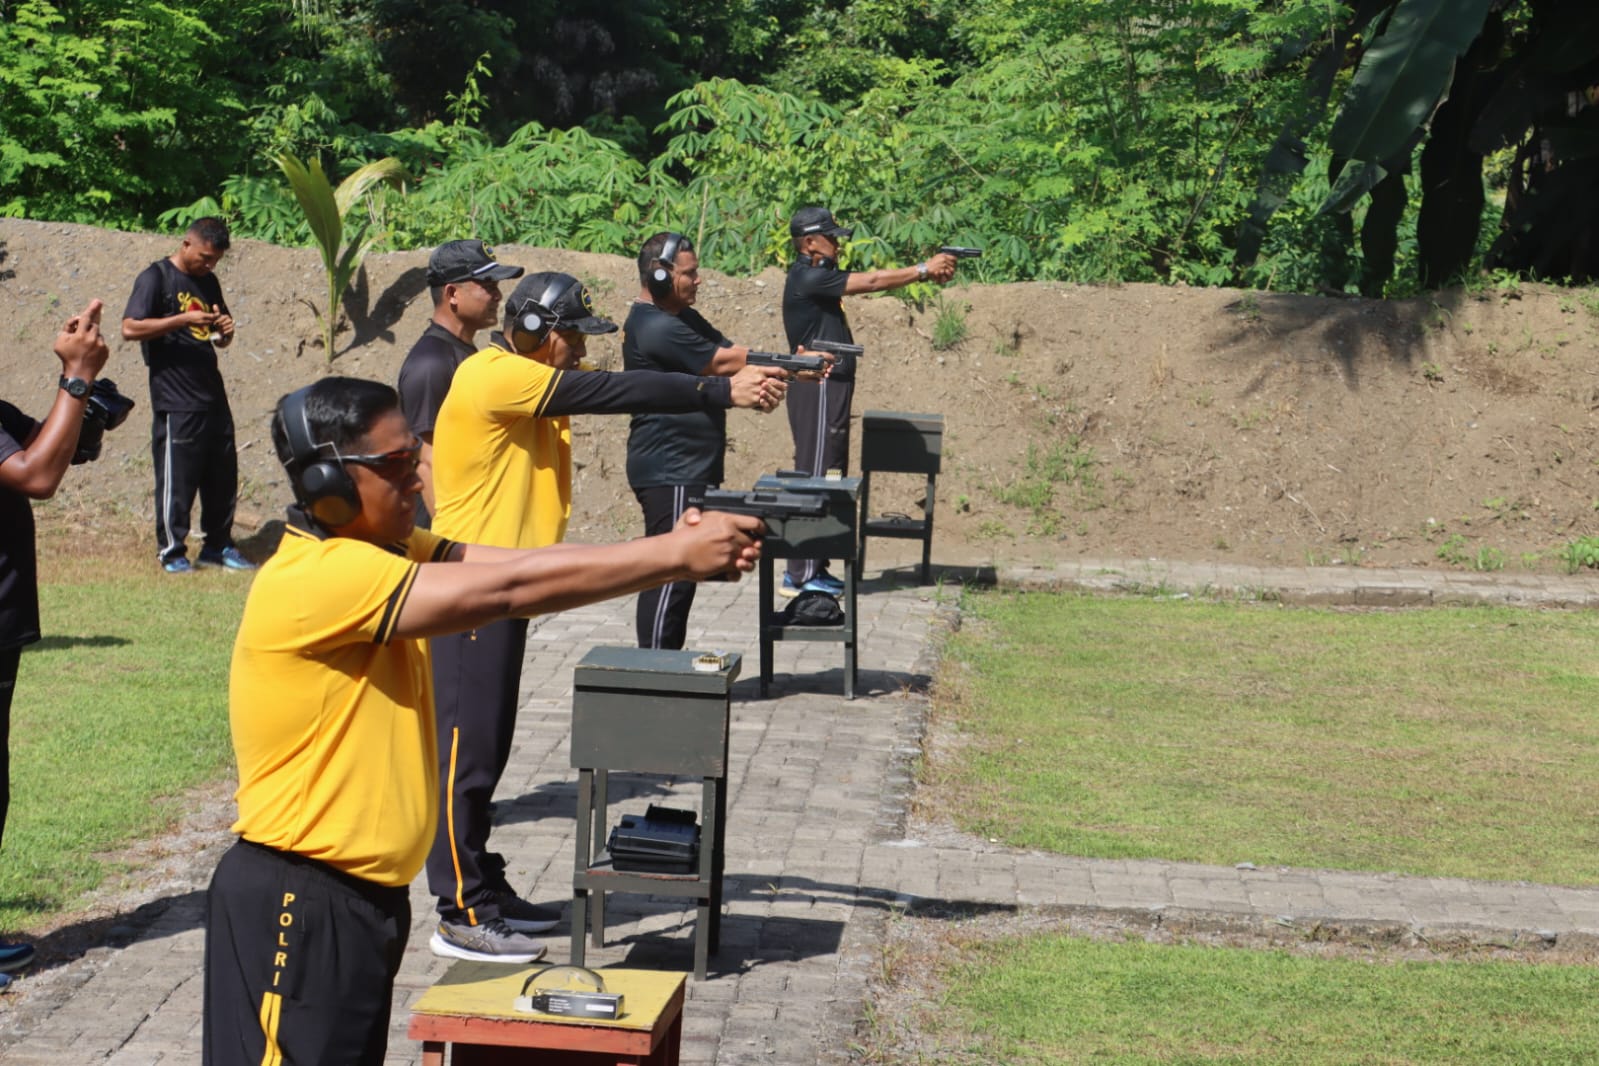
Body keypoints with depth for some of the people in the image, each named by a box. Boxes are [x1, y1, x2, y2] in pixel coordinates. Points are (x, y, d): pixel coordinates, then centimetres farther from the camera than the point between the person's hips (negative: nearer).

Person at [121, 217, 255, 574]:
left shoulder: (208, 282, 16)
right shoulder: (156, 278, -5)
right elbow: (130, 328, -15)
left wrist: (224, 330, 2)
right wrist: (184, 319, -20)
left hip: (212, 395, 7)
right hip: (175, 400, -7)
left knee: (223, 475, 9)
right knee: (177, 477, -3)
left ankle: (218, 545, 20)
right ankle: (172, 551, 8)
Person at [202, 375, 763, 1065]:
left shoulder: (384, 550, 7)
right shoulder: (316, 578, -23)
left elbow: (517, 565, -4)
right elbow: (511, 589, -26)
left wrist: (672, 552, -18)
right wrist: (676, 556, -21)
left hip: (365, 895, 9)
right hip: (297, 905, -9)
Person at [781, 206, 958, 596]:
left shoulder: (820, 276, 16)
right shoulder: (808, 278, -15)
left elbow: (870, 281, 13)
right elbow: (873, 281, -15)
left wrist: (928, 272, 3)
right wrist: (923, 269, -7)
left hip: (831, 390, 11)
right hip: (819, 390, -11)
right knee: (814, 477, -8)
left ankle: (815, 570, 17)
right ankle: (800, 576, -5)